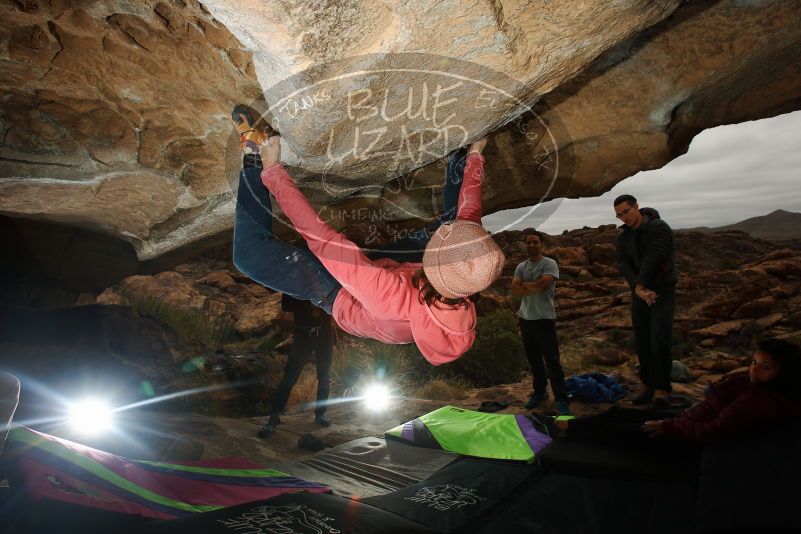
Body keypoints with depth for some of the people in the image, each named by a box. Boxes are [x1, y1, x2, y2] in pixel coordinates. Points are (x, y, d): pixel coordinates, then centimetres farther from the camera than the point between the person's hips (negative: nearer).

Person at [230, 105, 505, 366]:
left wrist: (272, 170, -31)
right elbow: (470, 211, -14)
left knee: (250, 254, -19)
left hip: (340, 298, -4)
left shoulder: (394, 298, -48)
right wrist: (475, 155, 2)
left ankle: (256, 161, -4)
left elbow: (319, 236, -43)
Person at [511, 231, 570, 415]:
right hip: (525, 318, 6)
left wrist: (524, 284, -6)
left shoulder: (550, 264, -5)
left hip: (544, 319, -5)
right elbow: (514, 290, -2)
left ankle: (561, 400, 2)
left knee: (552, 360, -5)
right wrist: (534, 288, -15)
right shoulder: (521, 267, 10)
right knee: (533, 359, 15)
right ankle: (539, 391, 30)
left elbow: (543, 284, -22)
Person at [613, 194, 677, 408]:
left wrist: (640, 286, -21)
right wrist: (637, 288, -24)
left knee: (660, 341, -11)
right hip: (639, 292, 5)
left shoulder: (659, 228, -12)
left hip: (663, 291, -5)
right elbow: (622, 263, -10)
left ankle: (662, 389, 0)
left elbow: (652, 260, -21)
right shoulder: (622, 235, 3)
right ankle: (649, 386, 19)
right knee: (642, 342, 7)